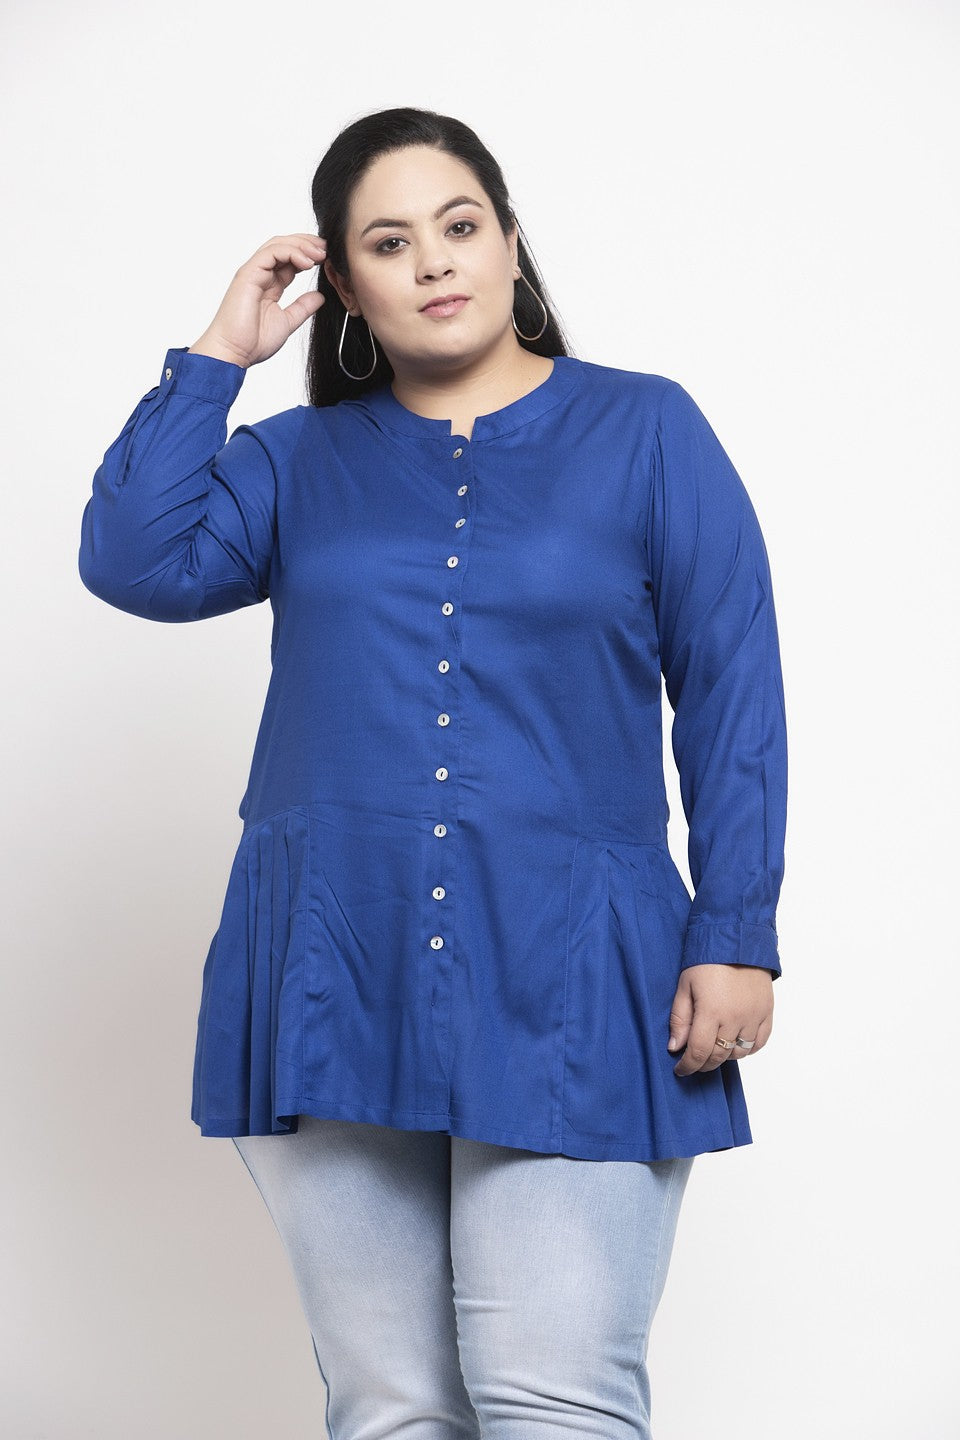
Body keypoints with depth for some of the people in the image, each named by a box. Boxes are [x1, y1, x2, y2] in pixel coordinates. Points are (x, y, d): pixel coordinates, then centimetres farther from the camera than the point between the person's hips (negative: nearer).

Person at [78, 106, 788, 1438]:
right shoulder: (300, 463, 14)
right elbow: (134, 562, -2)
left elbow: (733, 691, 3)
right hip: (333, 980, 3)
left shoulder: (644, 431, 7)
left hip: (564, 989, -2)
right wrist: (217, 356, 3)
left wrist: (736, 932, -5)